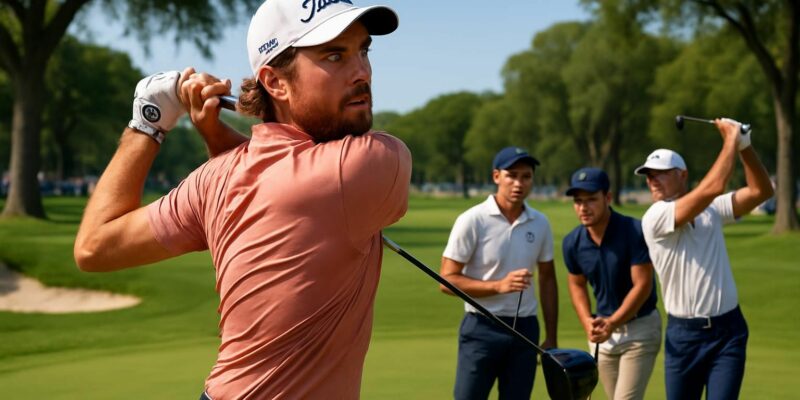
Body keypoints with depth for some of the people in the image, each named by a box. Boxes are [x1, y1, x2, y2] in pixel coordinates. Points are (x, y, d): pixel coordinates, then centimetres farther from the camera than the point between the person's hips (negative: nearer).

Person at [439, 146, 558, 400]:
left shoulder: (540, 224, 4)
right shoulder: (472, 221, -10)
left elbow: (547, 279, 14)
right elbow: (447, 280, -11)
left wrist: (551, 337, 11)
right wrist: (499, 285, -22)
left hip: (525, 329, 4)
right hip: (482, 328, -4)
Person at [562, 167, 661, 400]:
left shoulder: (635, 232, -21)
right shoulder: (573, 242, -6)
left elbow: (642, 285, -20)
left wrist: (612, 323, -26)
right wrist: (587, 322, -3)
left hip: (640, 327, -5)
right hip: (602, 331, 5)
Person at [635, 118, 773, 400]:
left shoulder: (711, 209, 7)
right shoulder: (654, 218, -10)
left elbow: (760, 191, 3)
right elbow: (713, 186, -20)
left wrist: (744, 145, -7)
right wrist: (731, 139, -11)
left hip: (727, 329, 2)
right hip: (683, 334, -2)